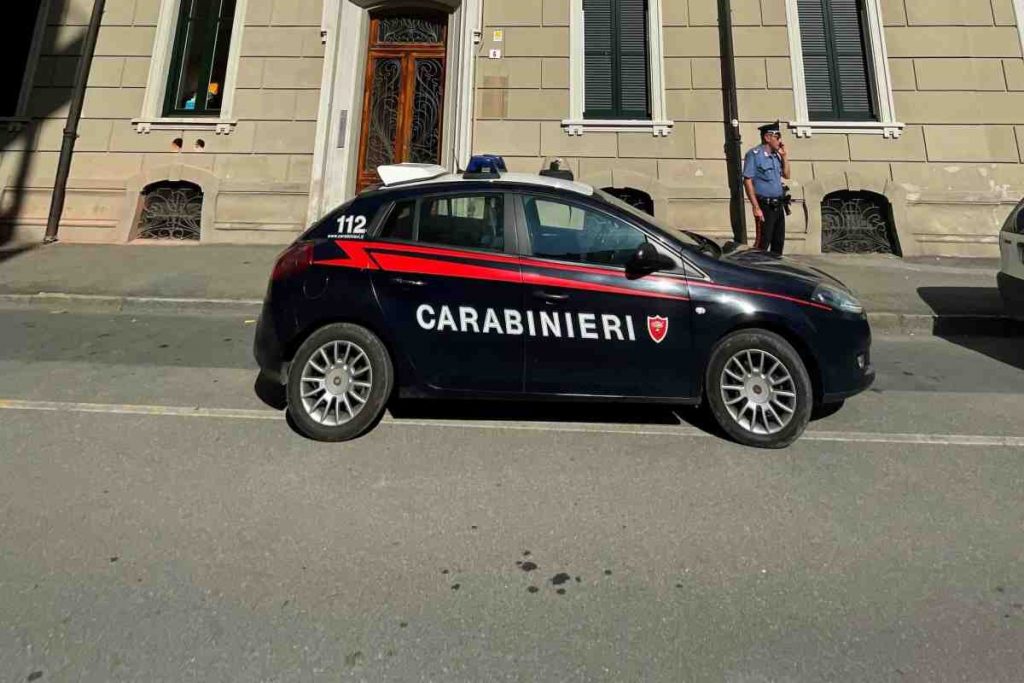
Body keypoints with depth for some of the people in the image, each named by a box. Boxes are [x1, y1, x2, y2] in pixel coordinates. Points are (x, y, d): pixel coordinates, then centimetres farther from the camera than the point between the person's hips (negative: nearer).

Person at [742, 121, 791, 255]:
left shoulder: (776, 155, 13)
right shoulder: (754, 154, -9)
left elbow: (786, 175, 20)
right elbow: (747, 181, -14)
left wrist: (784, 156, 7)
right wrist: (756, 207, -19)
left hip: (778, 205, 8)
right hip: (765, 206, -8)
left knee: (779, 242, 11)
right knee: (762, 243, -9)